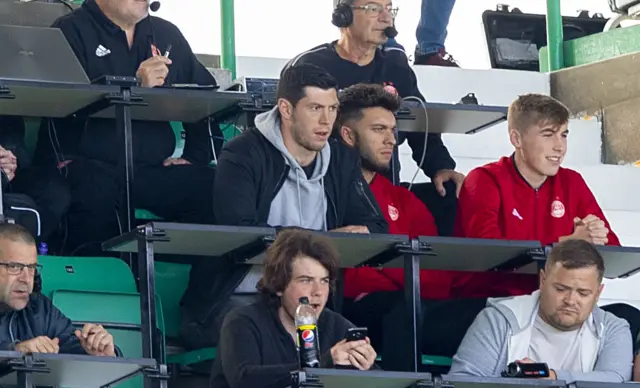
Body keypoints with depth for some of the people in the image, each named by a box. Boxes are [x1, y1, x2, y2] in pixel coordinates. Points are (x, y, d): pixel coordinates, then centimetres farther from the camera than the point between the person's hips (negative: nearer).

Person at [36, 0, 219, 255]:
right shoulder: (72, 31, 3)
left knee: (210, 187, -23)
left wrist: (197, 156, 4)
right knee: (96, 190, -38)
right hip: (86, 166, -5)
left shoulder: (166, 34, 20)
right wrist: (135, 86, -17)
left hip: (153, 170, 5)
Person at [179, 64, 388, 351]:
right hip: (235, 298, -6)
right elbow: (239, 232, -19)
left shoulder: (343, 160, 13)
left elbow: (376, 228, 9)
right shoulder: (243, 155, -6)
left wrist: (358, 236, -17)